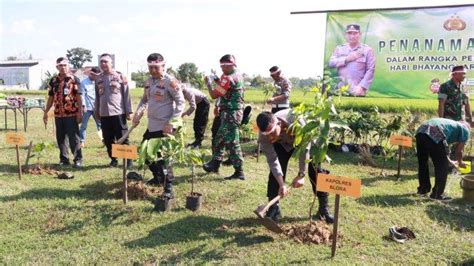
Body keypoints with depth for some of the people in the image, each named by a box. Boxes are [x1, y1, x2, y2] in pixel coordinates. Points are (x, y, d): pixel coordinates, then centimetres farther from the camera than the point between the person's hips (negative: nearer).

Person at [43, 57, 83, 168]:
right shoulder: (53, 81, 11)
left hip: (71, 114, -5)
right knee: (60, 137, 9)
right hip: (58, 114, 5)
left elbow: (78, 97, -5)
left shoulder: (74, 79, -2)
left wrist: (80, 112, -11)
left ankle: (78, 159, 6)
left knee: (74, 137, -3)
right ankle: (64, 159, 20)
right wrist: (46, 112, 12)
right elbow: (51, 98, 15)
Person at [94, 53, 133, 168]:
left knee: (123, 138, 0)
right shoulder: (98, 78, 11)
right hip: (104, 114, 4)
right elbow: (97, 97, 17)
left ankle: (128, 159, 10)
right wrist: (96, 111, 16)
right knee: (108, 139, 8)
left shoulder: (120, 76, -1)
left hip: (118, 113, -4)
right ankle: (113, 159, 21)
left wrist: (128, 111, -6)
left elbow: (126, 95, -3)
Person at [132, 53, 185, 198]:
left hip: (165, 127, -8)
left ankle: (168, 189, 6)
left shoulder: (170, 81, -13)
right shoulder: (149, 81, 11)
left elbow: (180, 103, -15)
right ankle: (158, 177, 40)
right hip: (151, 126, 9)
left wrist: (171, 123, -21)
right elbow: (144, 100, 22)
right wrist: (138, 114, 4)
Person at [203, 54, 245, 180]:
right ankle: (214, 164, 33)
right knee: (219, 139, 20)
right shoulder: (238, 76, 11)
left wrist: (208, 83, 0)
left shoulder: (228, 78, -19)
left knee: (232, 143, -6)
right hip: (234, 112, 10)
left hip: (230, 113, -10)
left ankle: (239, 172, -1)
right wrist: (218, 82, 9)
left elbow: (214, 95, -15)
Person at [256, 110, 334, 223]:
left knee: (316, 171, -6)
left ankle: (323, 209, 8)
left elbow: (304, 149, -33)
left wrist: (301, 175, -29)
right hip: (282, 143, 2)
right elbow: (272, 160, -27)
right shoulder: (263, 136, -35)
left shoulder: (296, 121, -45)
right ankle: (273, 208, 3)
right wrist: (281, 184, -34)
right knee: (275, 172, -11)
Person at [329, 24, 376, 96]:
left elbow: (370, 70, -2)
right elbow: (331, 63, 2)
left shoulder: (367, 50, 5)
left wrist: (361, 87, -12)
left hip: (357, 91, -2)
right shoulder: (339, 48, 15)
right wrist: (346, 59, -7)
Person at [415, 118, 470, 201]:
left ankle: (423, 189, 36)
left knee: (422, 164, 23)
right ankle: (437, 194, 15)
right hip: (435, 135, -7)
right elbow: (459, 151, 20)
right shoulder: (465, 129, 22)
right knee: (442, 167, 9)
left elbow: (441, 149, 47)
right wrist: (460, 163, 39)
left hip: (421, 131, 8)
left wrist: (449, 161, 58)